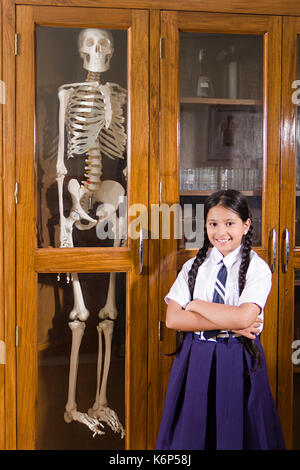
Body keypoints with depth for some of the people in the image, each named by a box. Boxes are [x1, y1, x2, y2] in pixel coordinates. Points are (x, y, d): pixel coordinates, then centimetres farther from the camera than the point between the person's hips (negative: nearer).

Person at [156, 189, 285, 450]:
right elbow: (172, 319, -8)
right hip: (196, 359, 3)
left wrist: (195, 305, -11)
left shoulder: (258, 268, -6)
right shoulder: (193, 266, 3)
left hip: (238, 361, -2)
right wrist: (228, 325, -16)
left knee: (236, 434, 8)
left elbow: (243, 317, -21)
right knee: (191, 434, 11)